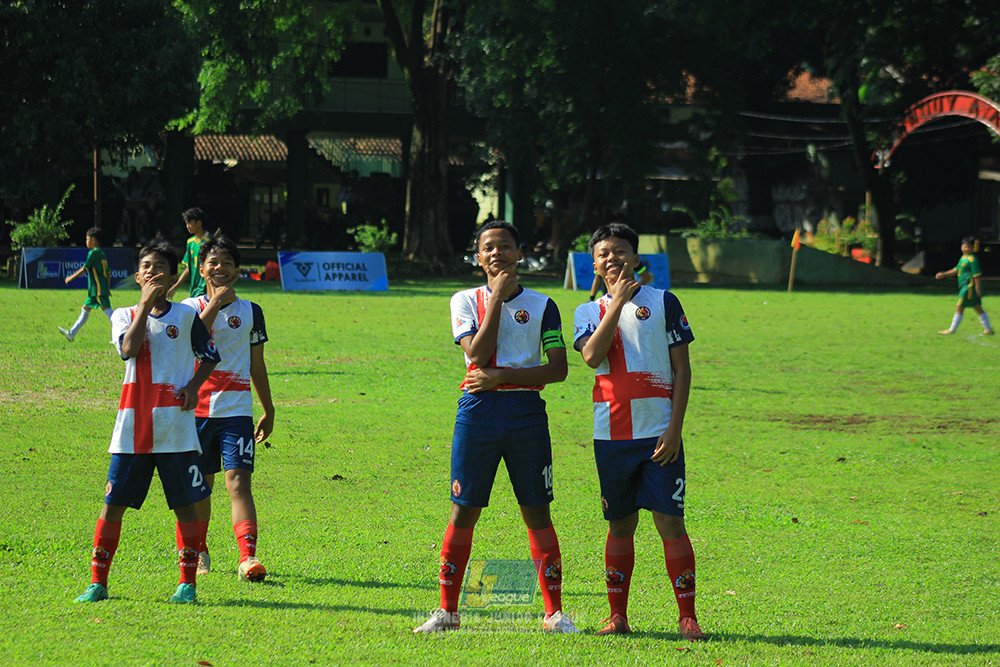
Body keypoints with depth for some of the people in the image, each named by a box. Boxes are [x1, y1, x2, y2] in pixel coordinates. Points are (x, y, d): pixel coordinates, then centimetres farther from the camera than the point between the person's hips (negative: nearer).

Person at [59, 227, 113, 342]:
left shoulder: (93, 253, -12)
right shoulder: (102, 254, 15)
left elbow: (84, 269, -11)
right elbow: (108, 273, 18)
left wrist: (71, 278, 0)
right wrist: (108, 288, 24)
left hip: (98, 290, -10)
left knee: (108, 311, -13)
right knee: (85, 310, 16)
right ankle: (71, 334, 24)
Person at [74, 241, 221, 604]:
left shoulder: (186, 315, 8)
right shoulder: (124, 315, 9)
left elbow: (210, 356, 18)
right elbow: (128, 349, -12)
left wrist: (194, 385, 0)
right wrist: (145, 303, -12)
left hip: (176, 423, -1)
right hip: (133, 424, 1)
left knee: (184, 502, -1)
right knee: (114, 502, -1)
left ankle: (187, 582, 7)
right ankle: (97, 582, 5)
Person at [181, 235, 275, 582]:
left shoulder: (250, 312, 8)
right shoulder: (191, 307, 4)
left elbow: (257, 365, 16)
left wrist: (268, 410, 19)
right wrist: (214, 304, -20)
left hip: (236, 410, 0)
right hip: (197, 408, 0)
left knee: (239, 481, -13)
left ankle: (248, 557, -22)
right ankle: (199, 553, 28)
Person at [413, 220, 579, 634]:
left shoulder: (541, 305, 6)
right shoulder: (465, 301, 7)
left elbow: (558, 368, -1)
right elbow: (478, 354, -9)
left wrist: (501, 376, -10)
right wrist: (497, 298, -8)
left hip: (527, 411, 0)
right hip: (478, 412, 0)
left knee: (537, 513, 1)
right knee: (464, 511, 1)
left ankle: (554, 612, 6)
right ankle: (447, 610, 9)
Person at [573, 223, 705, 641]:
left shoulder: (663, 303, 3)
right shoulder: (589, 312, 11)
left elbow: (682, 369, 1)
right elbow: (592, 356, -9)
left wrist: (674, 429, -8)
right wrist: (617, 303, -12)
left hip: (658, 433, -3)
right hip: (611, 433, 3)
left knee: (670, 521, -7)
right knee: (620, 524, 8)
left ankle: (687, 617, -5)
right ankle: (617, 616, 14)